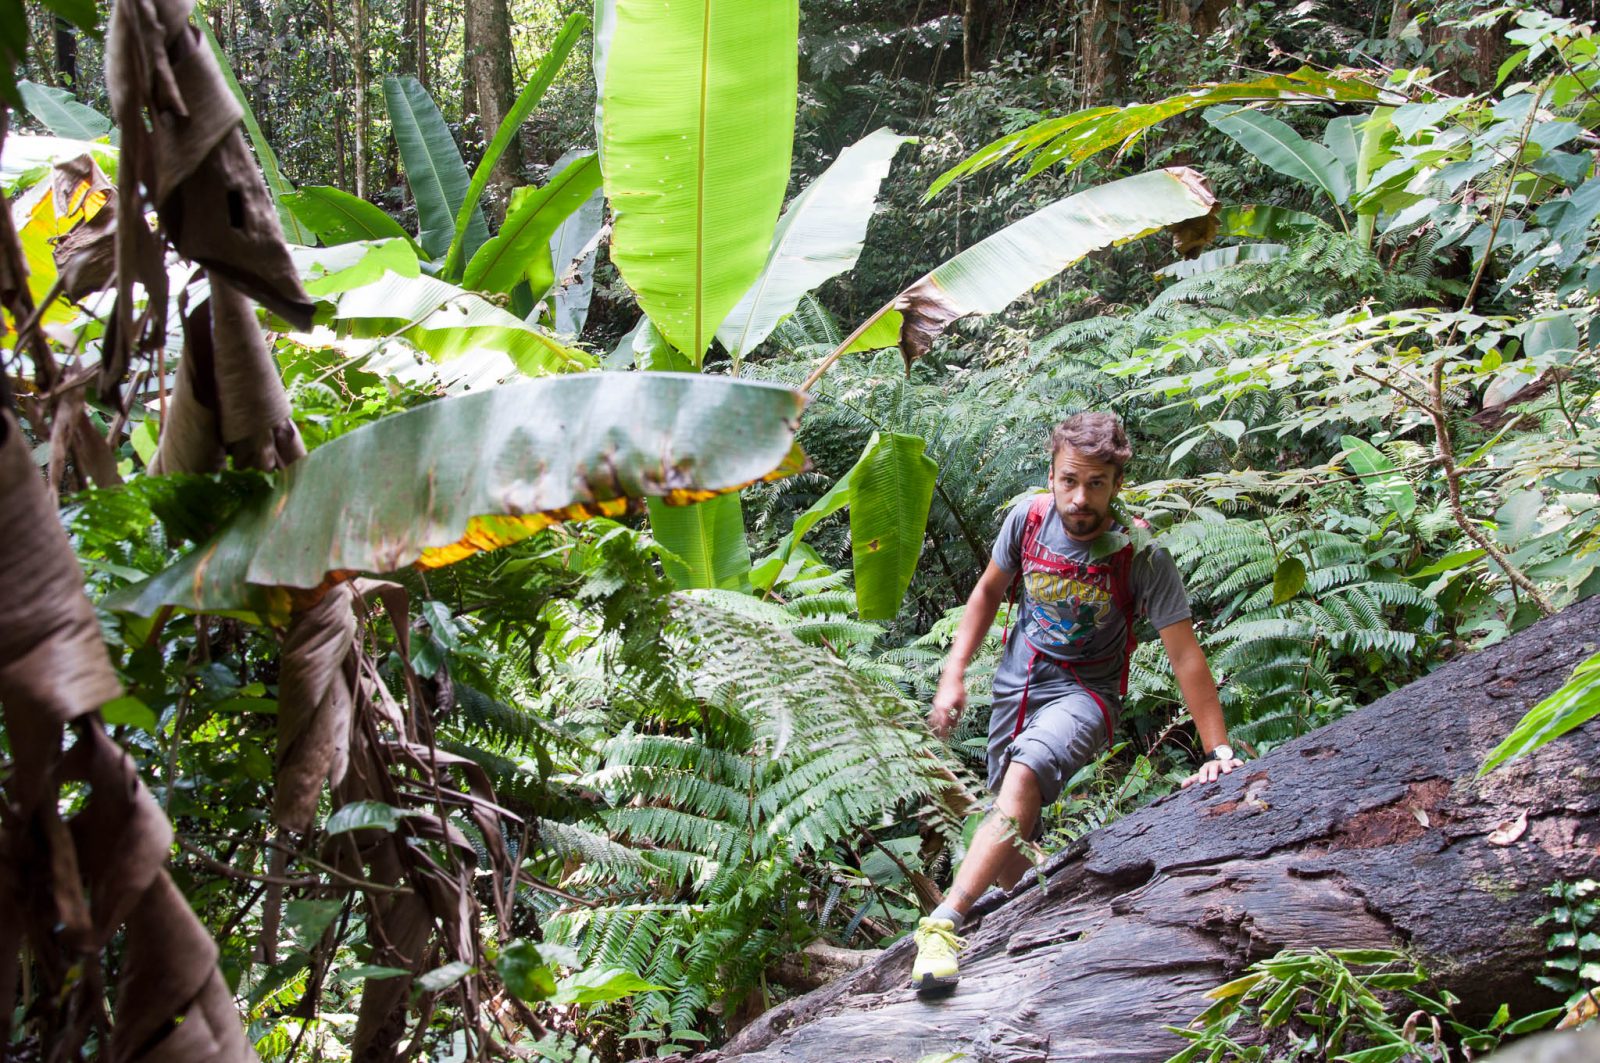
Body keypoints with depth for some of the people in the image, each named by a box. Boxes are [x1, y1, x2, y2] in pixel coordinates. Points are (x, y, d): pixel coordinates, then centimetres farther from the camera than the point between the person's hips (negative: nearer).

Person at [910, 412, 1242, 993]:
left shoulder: (1142, 557, -22)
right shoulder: (1029, 516, -11)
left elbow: (1186, 657, -19)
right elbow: (988, 591, 7)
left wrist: (1218, 753, -22)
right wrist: (954, 675, 0)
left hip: (1084, 693, -5)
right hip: (1016, 682, 5)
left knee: (1024, 778, -32)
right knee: (1011, 835, 6)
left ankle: (944, 923, -36)